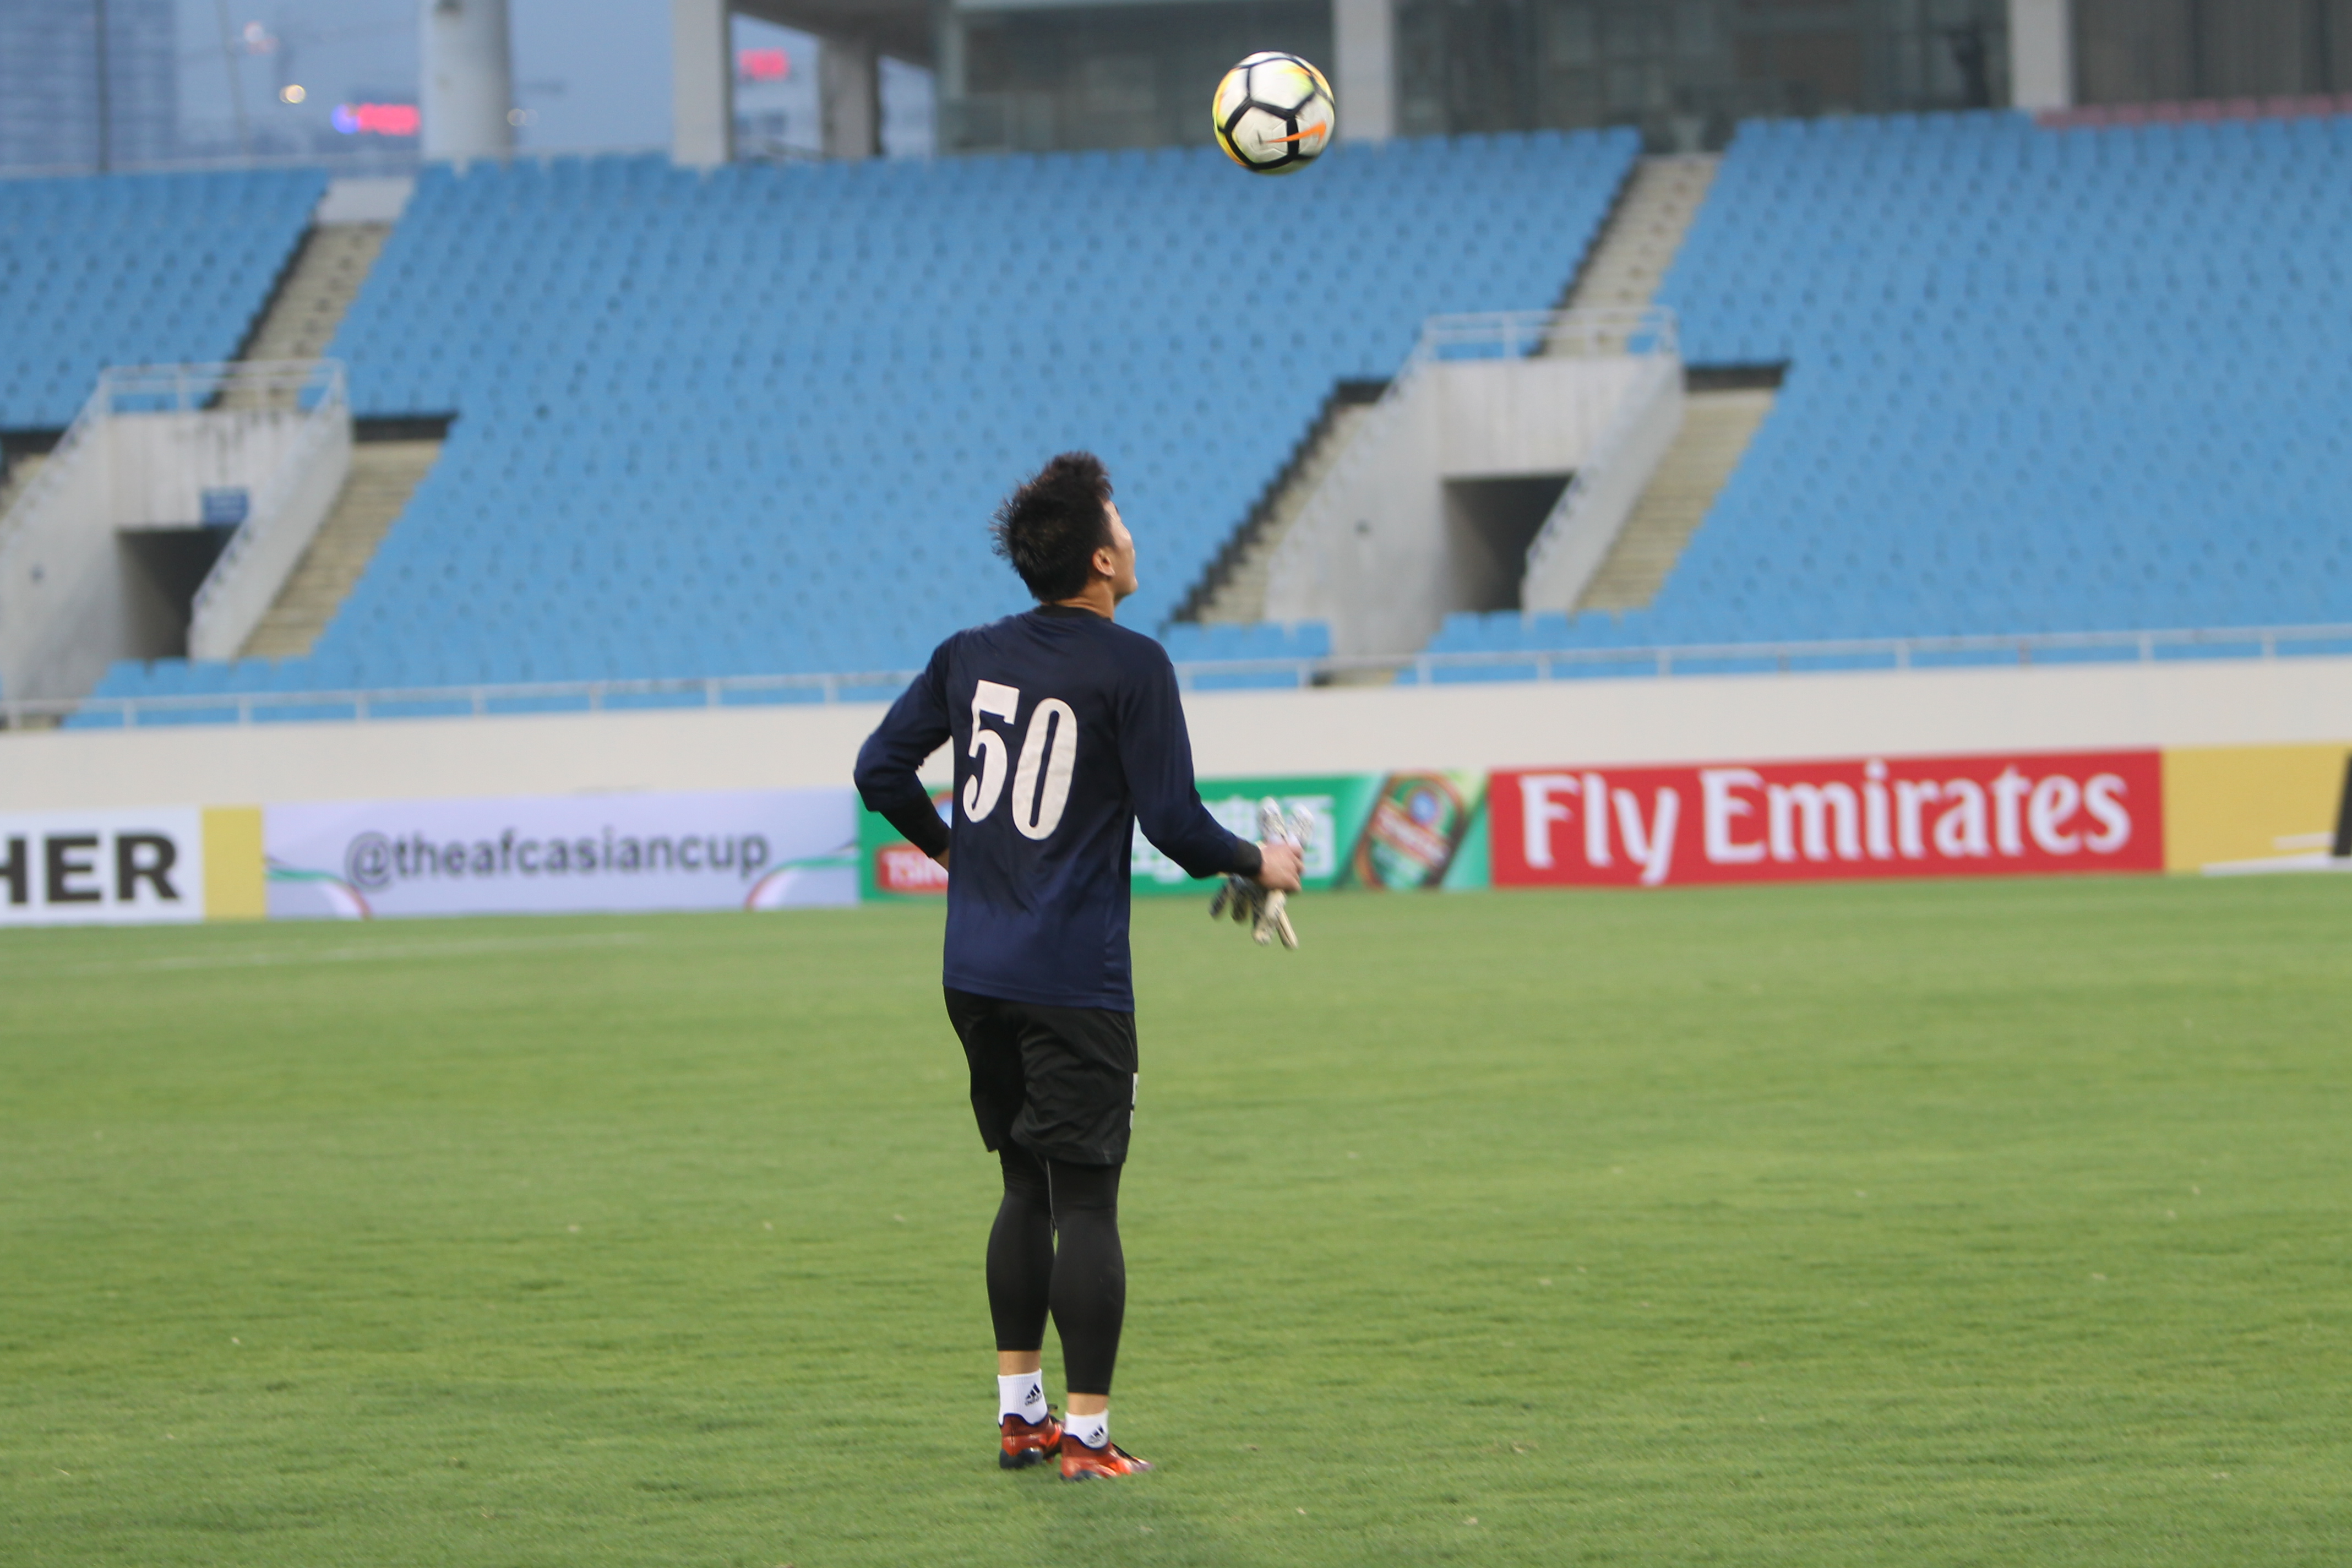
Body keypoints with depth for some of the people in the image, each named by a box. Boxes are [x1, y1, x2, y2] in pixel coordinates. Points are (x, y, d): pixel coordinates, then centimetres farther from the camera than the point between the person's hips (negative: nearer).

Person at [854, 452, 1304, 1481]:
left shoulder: (970, 656, 7)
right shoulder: (1130, 666, -10)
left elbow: (881, 768, 10)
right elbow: (1174, 822, -12)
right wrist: (1257, 865, 7)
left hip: (975, 973, 6)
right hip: (1073, 981, -6)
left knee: (1027, 1190, 17)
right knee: (1085, 1202, -3)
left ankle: (1018, 1412, 18)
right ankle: (1087, 1433, -3)